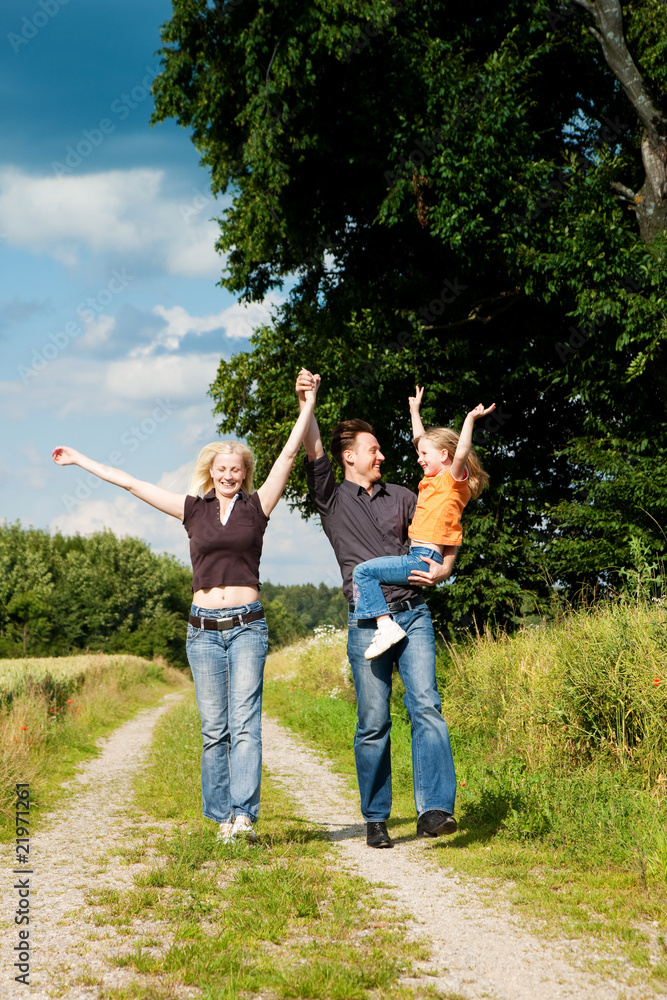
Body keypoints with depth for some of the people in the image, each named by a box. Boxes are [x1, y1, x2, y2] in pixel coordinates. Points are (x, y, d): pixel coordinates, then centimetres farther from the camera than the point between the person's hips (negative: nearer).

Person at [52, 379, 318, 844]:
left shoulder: (256, 506, 6)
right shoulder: (193, 509, 10)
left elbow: (289, 454, 2)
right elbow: (130, 482, 15)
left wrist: (309, 402, -3)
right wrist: (80, 460, 20)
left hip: (247, 625, -2)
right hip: (204, 627, 2)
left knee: (244, 723, -11)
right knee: (214, 728, 3)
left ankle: (244, 814, -16)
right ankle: (222, 817, 7)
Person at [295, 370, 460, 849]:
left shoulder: (402, 497, 18)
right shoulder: (332, 499, 9)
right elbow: (313, 453, -5)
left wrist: (442, 570, 0)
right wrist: (305, 403, -19)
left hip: (413, 614, 2)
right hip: (367, 621, -2)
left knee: (426, 706, -14)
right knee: (373, 723, 0)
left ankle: (435, 810, -21)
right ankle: (376, 819, 10)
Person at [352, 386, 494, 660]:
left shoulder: (454, 480, -6)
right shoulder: (434, 480, 20)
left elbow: (461, 454, -28)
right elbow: (422, 441, 32)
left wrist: (470, 420, -32)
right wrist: (415, 410, 38)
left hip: (424, 558, -11)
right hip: (418, 556, 11)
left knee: (363, 571, -22)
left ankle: (386, 625, -27)